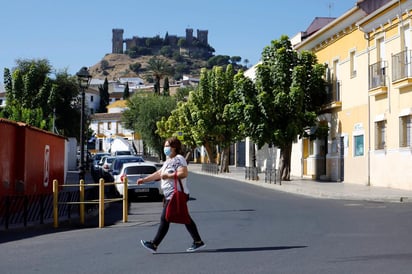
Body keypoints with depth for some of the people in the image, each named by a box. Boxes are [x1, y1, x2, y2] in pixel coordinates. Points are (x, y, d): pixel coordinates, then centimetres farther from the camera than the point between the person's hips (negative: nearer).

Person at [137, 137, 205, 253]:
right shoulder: (169, 161, 21)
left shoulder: (179, 159, -10)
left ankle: (154, 245, -2)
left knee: (165, 219, -6)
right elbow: (158, 174, 24)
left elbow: (184, 173, -23)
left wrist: (168, 175, -20)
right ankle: (198, 242, 14)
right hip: (170, 195, 10)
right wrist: (144, 180, 19)